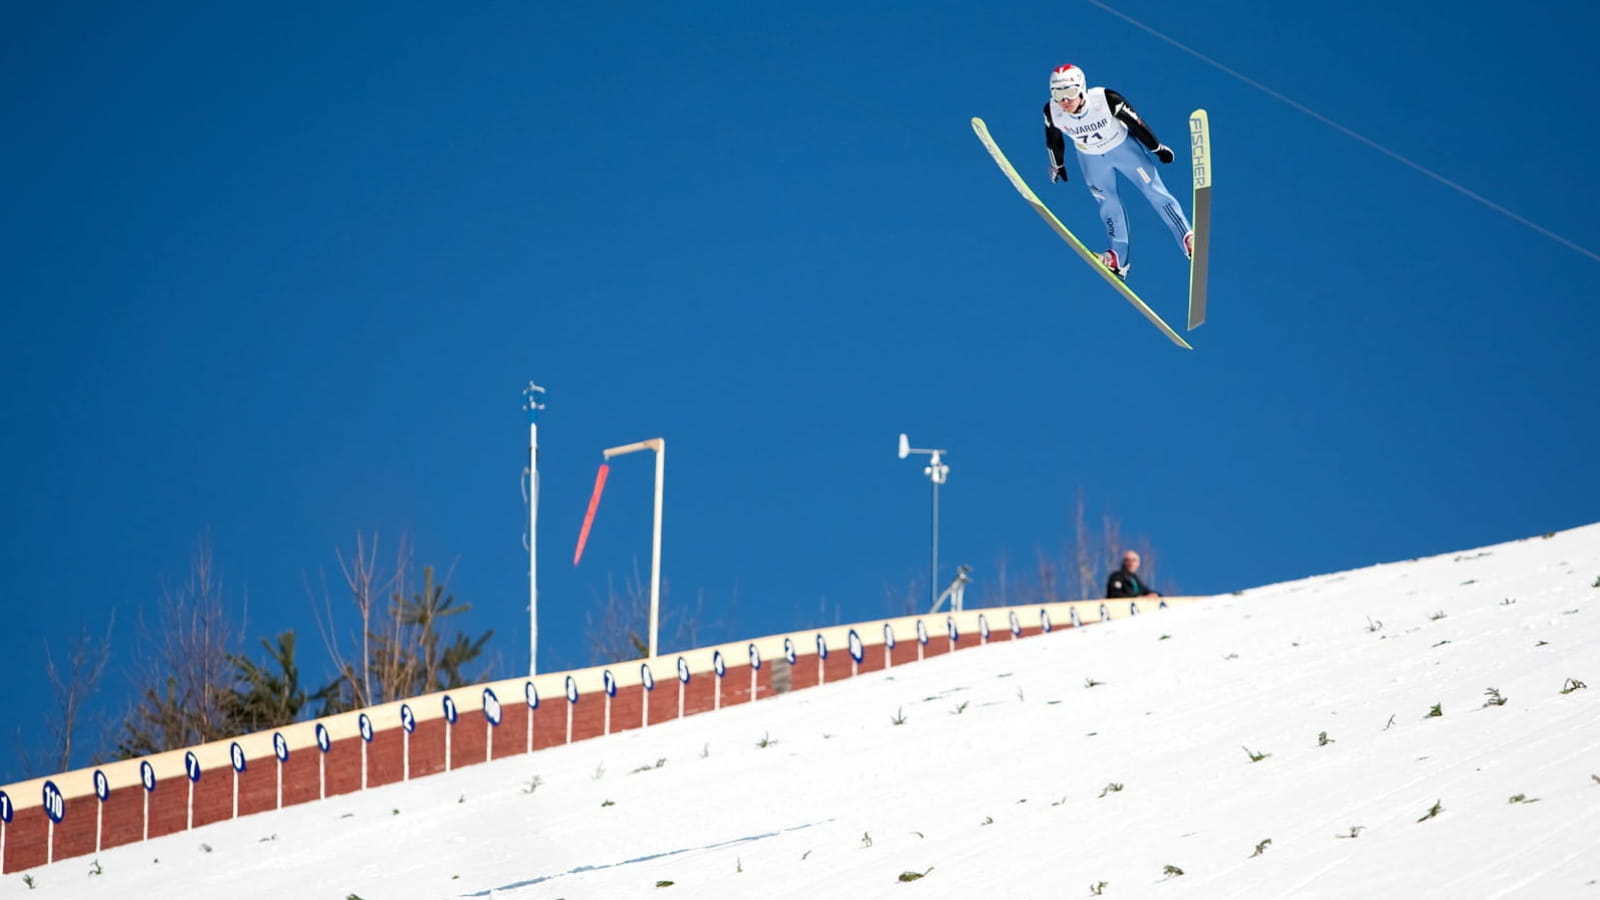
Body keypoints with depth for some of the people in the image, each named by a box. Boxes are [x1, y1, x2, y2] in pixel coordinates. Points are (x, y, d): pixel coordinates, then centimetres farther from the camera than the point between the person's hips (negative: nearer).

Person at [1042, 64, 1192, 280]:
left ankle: (1188, 239, 2)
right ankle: (1118, 257, 19)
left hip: (1122, 147, -2)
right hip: (1091, 159, 2)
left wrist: (1157, 148, -7)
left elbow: (1135, 122, -20)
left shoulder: (1106, 100, -36)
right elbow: (1053, 137, -4)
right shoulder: (1052, 112, -27)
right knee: (1108, 203, 6)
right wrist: (1057, 164, 12)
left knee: (1155, 191, -3)